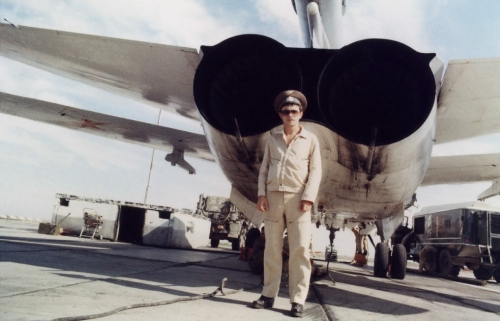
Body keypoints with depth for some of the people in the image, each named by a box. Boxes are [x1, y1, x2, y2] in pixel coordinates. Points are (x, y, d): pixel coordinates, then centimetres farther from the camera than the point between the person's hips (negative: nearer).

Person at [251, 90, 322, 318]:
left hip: (297, 198, -2)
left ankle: (298, 300, 1)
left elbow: (315, 171, 2)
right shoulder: (273, 138, 15)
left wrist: (308, 197, -11)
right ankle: (268, 295, 13)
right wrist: (261, 193, -1)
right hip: (274, 196, 2)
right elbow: (264, 168, 12)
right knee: (272, 249, 5)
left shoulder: (310, 139, 8)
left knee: (300, 249, -4)